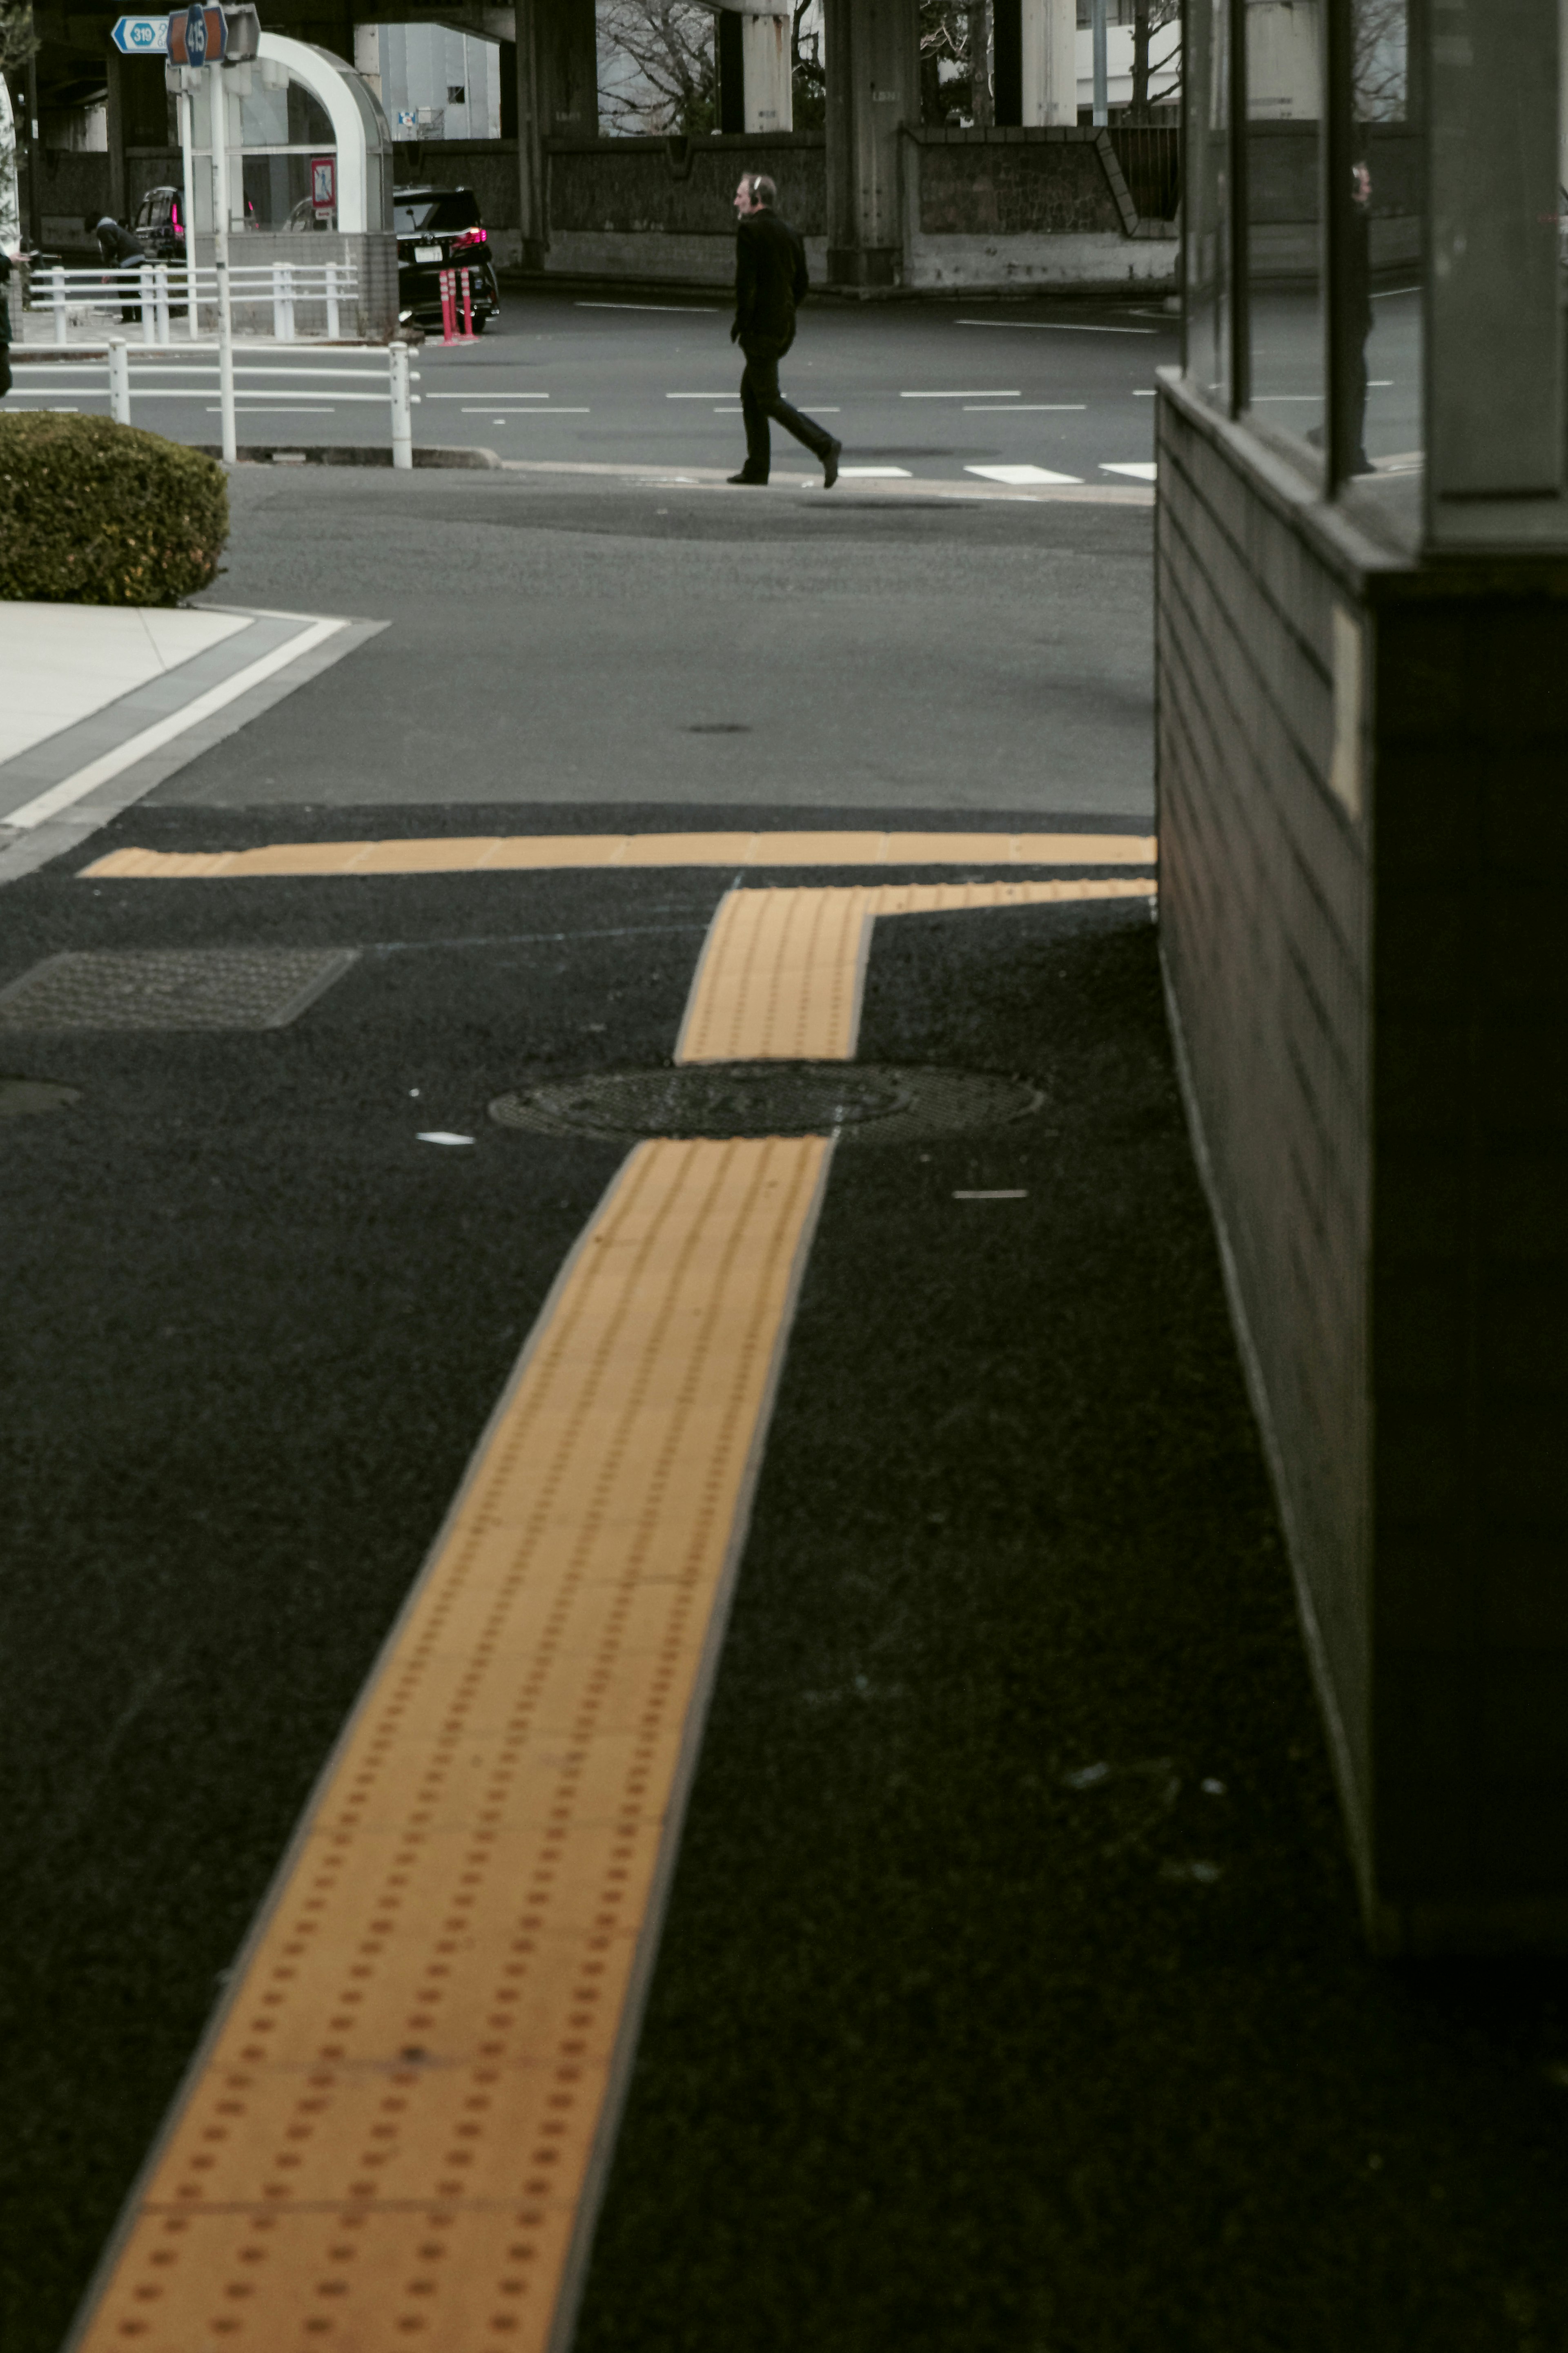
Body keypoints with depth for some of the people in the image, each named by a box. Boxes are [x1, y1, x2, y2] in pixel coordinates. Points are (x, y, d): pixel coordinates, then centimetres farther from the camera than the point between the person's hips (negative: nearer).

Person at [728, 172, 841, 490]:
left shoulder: (749, 229, -12)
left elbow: (746, 280, -18)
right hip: (785, 327, 9)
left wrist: (741, 322, -9)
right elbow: (802, 284, 13)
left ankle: (825, 446, -19)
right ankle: (756, 468, 16)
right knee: (750, 392, 17)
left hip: (761, 329, -9)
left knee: (769, 400, -6)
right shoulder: (788, 232, 12)